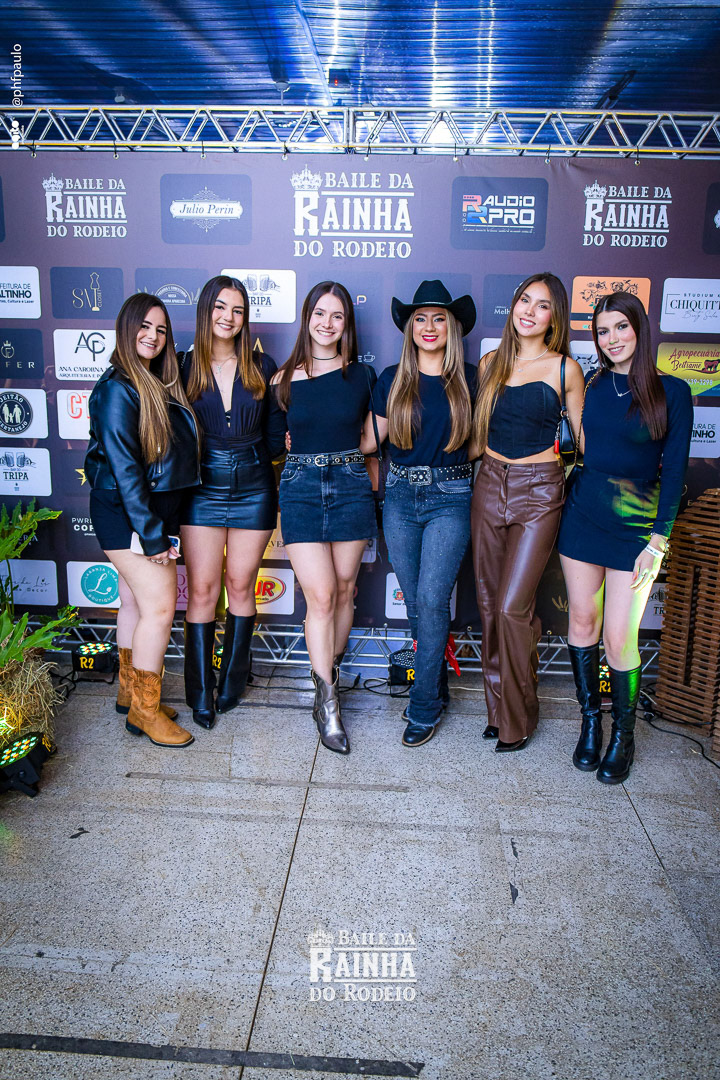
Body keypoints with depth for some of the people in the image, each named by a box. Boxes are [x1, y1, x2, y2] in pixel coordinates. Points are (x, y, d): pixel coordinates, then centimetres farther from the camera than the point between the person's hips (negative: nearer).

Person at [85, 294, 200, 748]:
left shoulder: (160, 385, 13)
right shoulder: (118, 388, -14)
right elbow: (123, 467, -18)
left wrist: (162, 527, 5)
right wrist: (152, 535, -18)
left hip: (156, 509, 8)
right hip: (126, 512, -8)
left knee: (137, 602, 15)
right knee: (160, 605, -7)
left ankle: (131, 693, 28)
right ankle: (144, 709, 6)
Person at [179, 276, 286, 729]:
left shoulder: (263, 367, 4)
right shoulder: (185, 366, 2)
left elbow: (276, 434, 6)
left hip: (253, 489, 1)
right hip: (203, 490, 0)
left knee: (240, 586, 8)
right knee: (202, 588, 0)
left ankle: (233, 679, 25)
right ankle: (200, 692, 11)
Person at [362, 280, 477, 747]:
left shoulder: (469, 379, 3)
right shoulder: (392, 380, 6)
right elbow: (370, 439, 10)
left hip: (451, 498, -2)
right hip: (401, 498, 3)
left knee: (432, 599, -10)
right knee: (416, 601, 8)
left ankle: (424, 708, 5)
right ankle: (437, 687, 28)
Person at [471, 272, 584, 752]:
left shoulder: (565, 369, -2)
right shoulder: (491, 363, 9)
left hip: (539, 491, -4)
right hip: (490, 484, 4)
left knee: (513, 606, -8)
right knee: (490, 602, 8)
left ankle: (518, 718, 12)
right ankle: (498, 707, 25)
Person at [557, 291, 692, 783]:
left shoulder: (671, 391, -4)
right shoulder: (592, 386, 5)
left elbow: (674, 469, -4)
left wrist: (659, 540, -8)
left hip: (635, 524, -3)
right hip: (583, 514, 3)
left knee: (619, 638, -4)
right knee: (582, 622, 8)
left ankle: (624, 734, 18)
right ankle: (591, 722, 26)